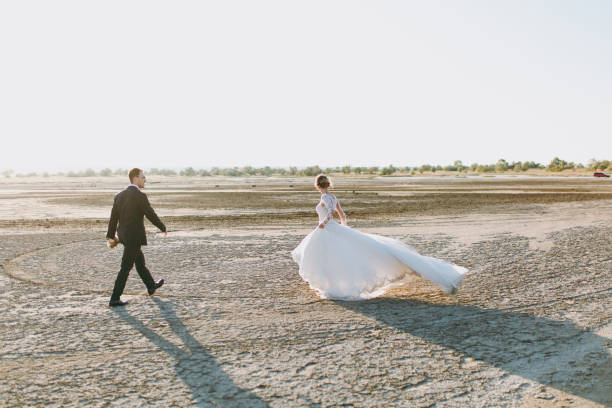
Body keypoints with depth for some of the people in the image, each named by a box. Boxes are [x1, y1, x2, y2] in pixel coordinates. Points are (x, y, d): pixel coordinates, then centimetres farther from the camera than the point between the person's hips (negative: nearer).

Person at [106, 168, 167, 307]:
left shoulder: (119, 196, 5)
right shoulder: (140, 196, -18)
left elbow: (113, 217, 7)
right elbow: (151, 215, -13)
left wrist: (110, 236, 12)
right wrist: (163, 228, 2)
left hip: (124, 235, 8)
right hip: (134, 237, -8)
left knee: (140, 260, 23)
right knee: (126, 267, -1)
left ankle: (151, 286, 40)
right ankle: (115, 298, 3)